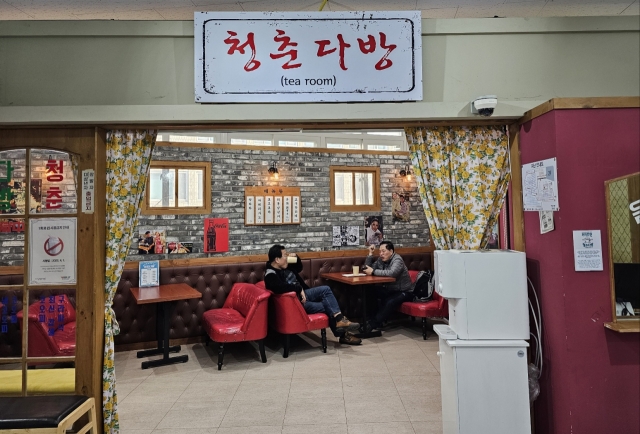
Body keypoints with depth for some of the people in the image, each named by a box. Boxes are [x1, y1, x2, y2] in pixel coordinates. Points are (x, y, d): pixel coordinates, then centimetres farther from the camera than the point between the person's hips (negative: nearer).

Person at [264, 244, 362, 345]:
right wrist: (299, 289, -31)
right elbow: (280, 287, -43)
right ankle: (342, 334, 5)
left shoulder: (285, 266, 5)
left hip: (301, 294, 9)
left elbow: (299, 268, 23)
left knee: (326, 289, -5)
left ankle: (340, 319, -8)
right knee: (327, 307, -11)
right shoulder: (270, 275, -23)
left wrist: (296, 258, 2)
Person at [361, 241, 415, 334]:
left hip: (404, 292, -7)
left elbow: (392, 273, -38)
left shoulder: (397, 260, -17)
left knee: (390, 302, -36)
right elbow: (367, 269, 3)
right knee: (370, 291, -17)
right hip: (390, 290, 7)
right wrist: (370, 254, -5)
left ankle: (372, 324, -33)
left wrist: (373, 271, -31)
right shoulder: (381, 260, 5)